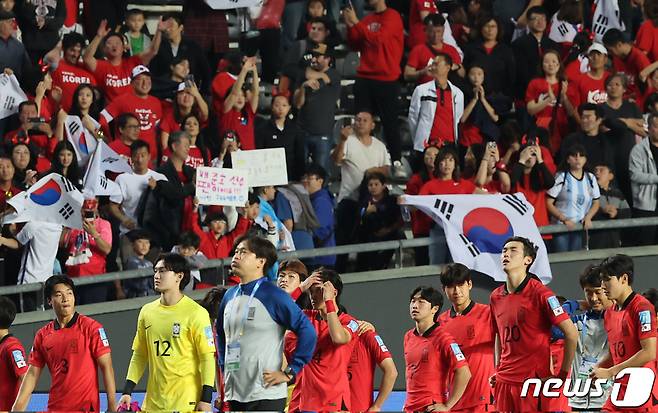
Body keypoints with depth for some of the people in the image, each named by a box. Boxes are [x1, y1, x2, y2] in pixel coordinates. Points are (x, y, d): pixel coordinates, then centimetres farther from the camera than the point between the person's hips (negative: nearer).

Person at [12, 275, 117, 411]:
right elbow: (32, 374, 11)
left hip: (86, 407, -4)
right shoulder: (42, 335, 10)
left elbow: (106, 367, -5)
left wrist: (112, 407, -12)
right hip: (55, 408, 4)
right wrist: (17, 408, 3)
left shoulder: (91, 327, -3)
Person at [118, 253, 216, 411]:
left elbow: (207, 357, -7)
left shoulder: (196, 313, -6)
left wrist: (206, 400, -12)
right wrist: (127, 391, 9)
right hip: (153, 403, 5)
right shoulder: (147, 311, 11)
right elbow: (139, 355, 17)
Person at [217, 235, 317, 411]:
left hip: (265, 396, -7)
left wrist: (290, 373, -12)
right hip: (234, 394, 7)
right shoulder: (230, 296, 14)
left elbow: (308, 332, -12)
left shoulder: (274, 296, -8)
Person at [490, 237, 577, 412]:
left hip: (534, 378, -6)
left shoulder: (539, 293, -10)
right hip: (505, 381, 6)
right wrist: (498, 371, 16)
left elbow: (571, 333, -10)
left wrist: (562, 373, -8)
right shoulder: (496, 297, 10)